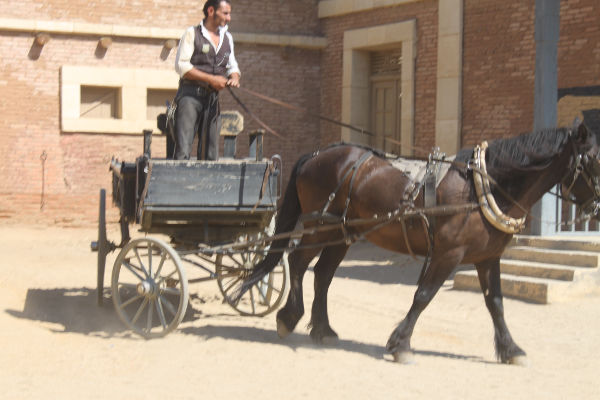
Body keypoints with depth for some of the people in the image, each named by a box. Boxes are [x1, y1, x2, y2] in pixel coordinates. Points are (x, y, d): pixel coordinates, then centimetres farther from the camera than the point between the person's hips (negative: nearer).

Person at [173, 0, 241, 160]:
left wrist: (234, 77, -1)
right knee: (183, 148, -13)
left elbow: (232, 66, 24)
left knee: (211, 152, 2)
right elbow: (181, 65, -8)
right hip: (190, 94, -5)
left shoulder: (227, 38, 18)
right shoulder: (192, 34, 0)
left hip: (212, 98, 5)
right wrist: (211, 79, -14)